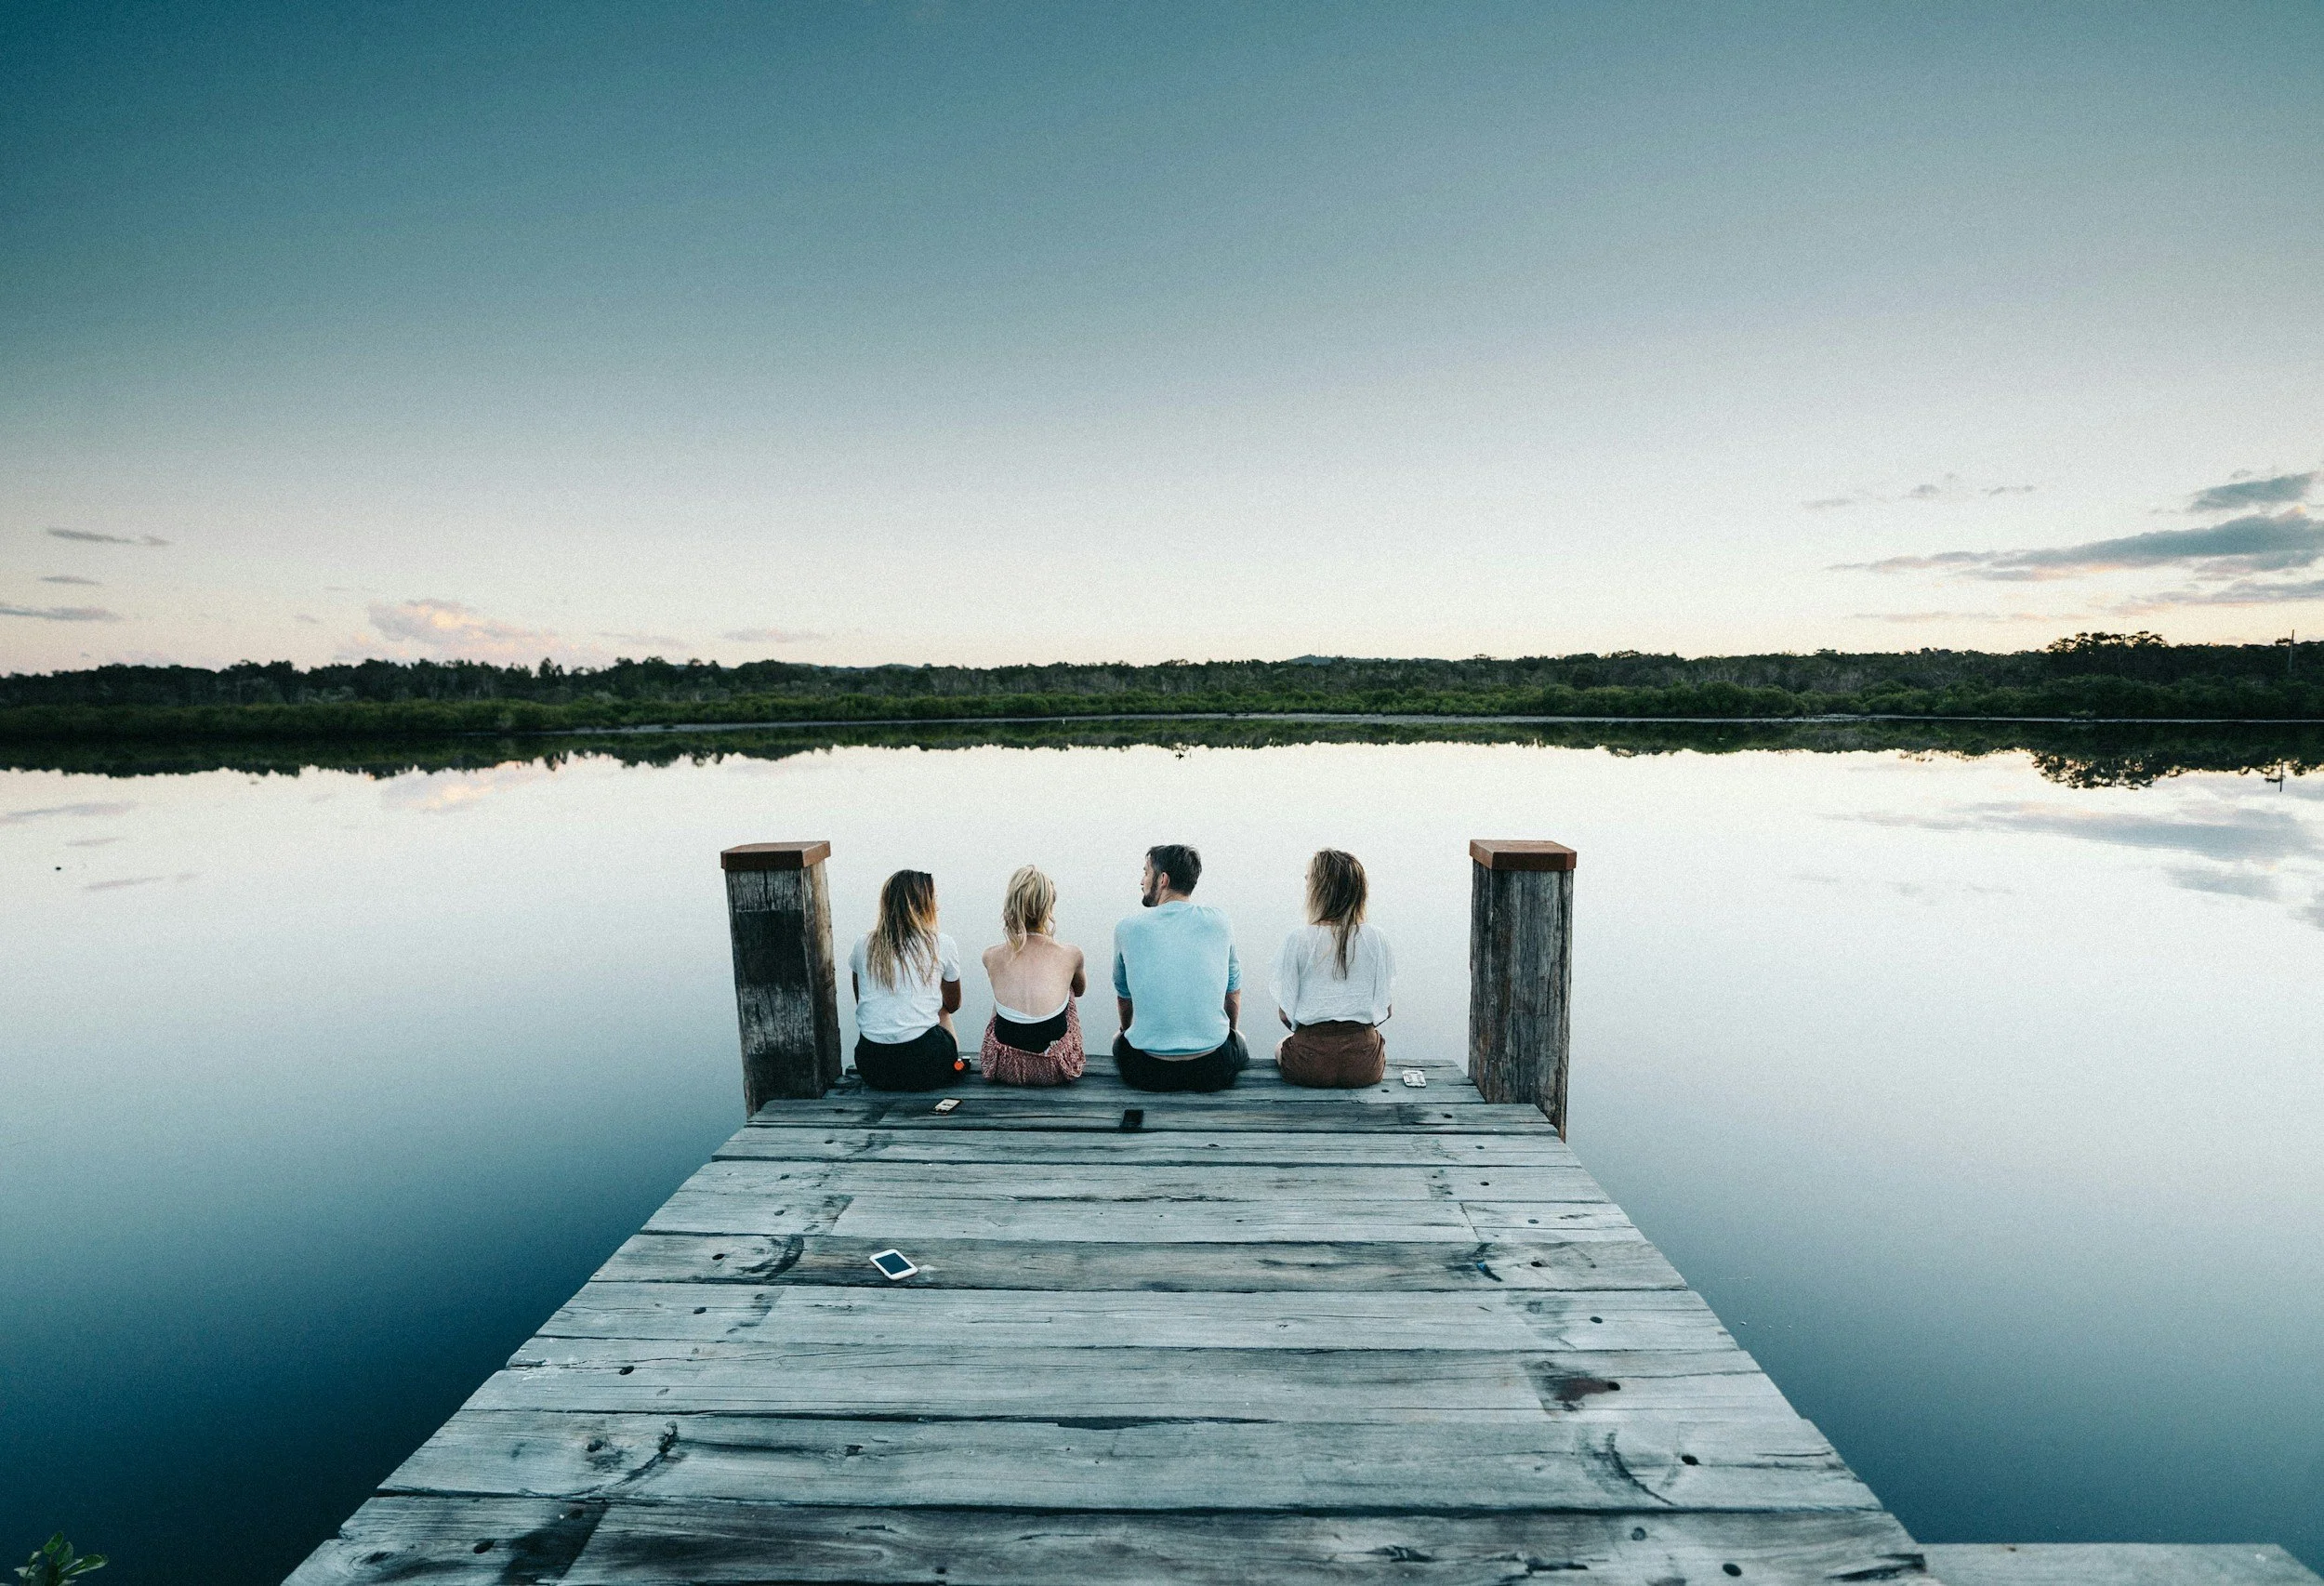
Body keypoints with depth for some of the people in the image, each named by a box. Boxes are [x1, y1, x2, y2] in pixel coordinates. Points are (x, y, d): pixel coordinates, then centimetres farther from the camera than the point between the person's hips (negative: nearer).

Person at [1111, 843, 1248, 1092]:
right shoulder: (1218, 923, -3)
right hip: (1214, 1070, 1)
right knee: (1237, 1041, 35)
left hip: (1147, 1073, 0)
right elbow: (1234, 990, 10)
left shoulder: (1127, 929, -4)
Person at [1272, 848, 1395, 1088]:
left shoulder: (1297, 940, -9)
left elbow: (1284, 1013, -4)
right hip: (1364, 1067, 2)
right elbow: (1387, 1009, 3)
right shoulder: (1375, 939, -4)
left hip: (1309, 1065, -1)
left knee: (1281, 1047, 34)